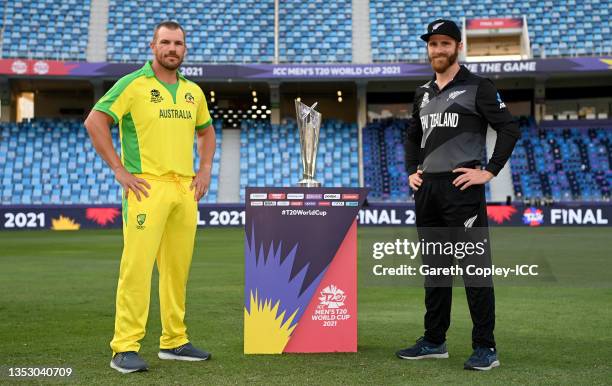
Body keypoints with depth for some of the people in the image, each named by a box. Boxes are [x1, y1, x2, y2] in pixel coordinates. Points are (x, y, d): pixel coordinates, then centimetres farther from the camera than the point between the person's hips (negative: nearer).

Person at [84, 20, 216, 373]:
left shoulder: (193, 91, 15)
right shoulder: (133, 84, -3)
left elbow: (206, 131, 29)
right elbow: (95, 122, -8)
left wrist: (205, 170, 14)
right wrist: (120, 170, -11)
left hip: (185, 189, 6)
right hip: (147, 187, -6)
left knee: (178, 268, 9)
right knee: (137, 265, -10)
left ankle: (175, 341, 19)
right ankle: (125, 348, -5)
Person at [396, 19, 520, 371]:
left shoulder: (478, 87, -2)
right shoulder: (423, 93, 17)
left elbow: (510, 128, -8)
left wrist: (489, 172, -14)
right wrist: (412, 172, 15)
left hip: (462, 187, -7)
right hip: (426, 189, 7)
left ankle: (486, 348, 0)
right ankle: (434, 341, 23)